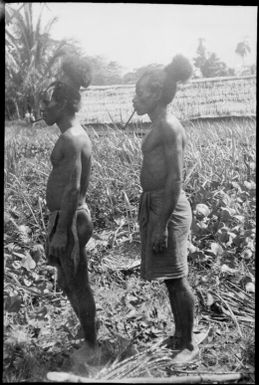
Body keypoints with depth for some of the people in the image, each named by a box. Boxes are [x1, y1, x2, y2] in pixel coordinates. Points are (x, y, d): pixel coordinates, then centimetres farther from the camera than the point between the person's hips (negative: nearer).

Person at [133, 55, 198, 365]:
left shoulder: (170, 127, -15)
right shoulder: (159, 127, 13)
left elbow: (176, 180, -20)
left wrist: (161, 225, -20)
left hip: (167, 208, -9)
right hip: (154, 204, 9)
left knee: (176, 279, 1)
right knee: (170, 279, 17)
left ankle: (189, 345, 17)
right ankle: (180, 335, 32)